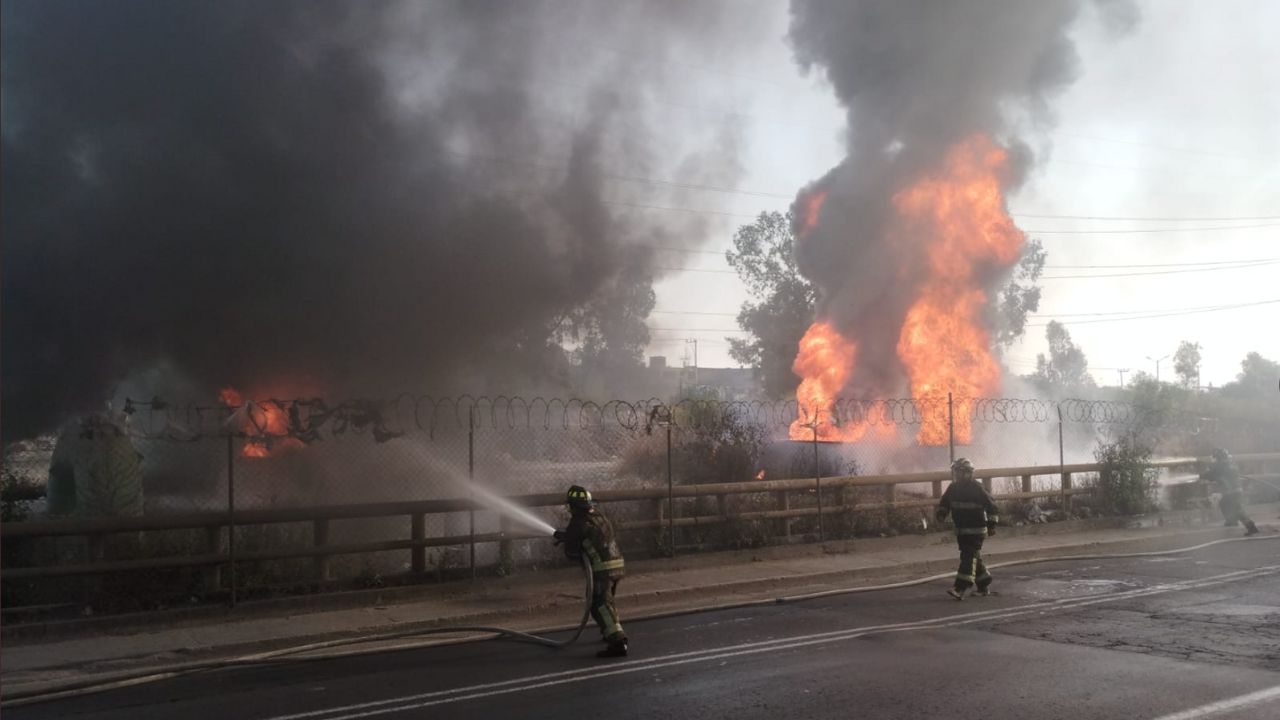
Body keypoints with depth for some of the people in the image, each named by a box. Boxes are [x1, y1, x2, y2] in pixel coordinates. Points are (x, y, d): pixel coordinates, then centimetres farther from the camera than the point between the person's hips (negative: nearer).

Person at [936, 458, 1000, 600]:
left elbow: (992, 506, -9)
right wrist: (941, 514, 1)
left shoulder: (977, 488, -13)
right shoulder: (953, 488, 5)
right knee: (975, 558, 13)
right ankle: (984, 586, 25)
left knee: (969, 557, -12)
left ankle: (961, 588, -18)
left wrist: (991, 524, -11)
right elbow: (944, 503, 19)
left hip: (976, 530, -7)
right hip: (961, 530, 7)